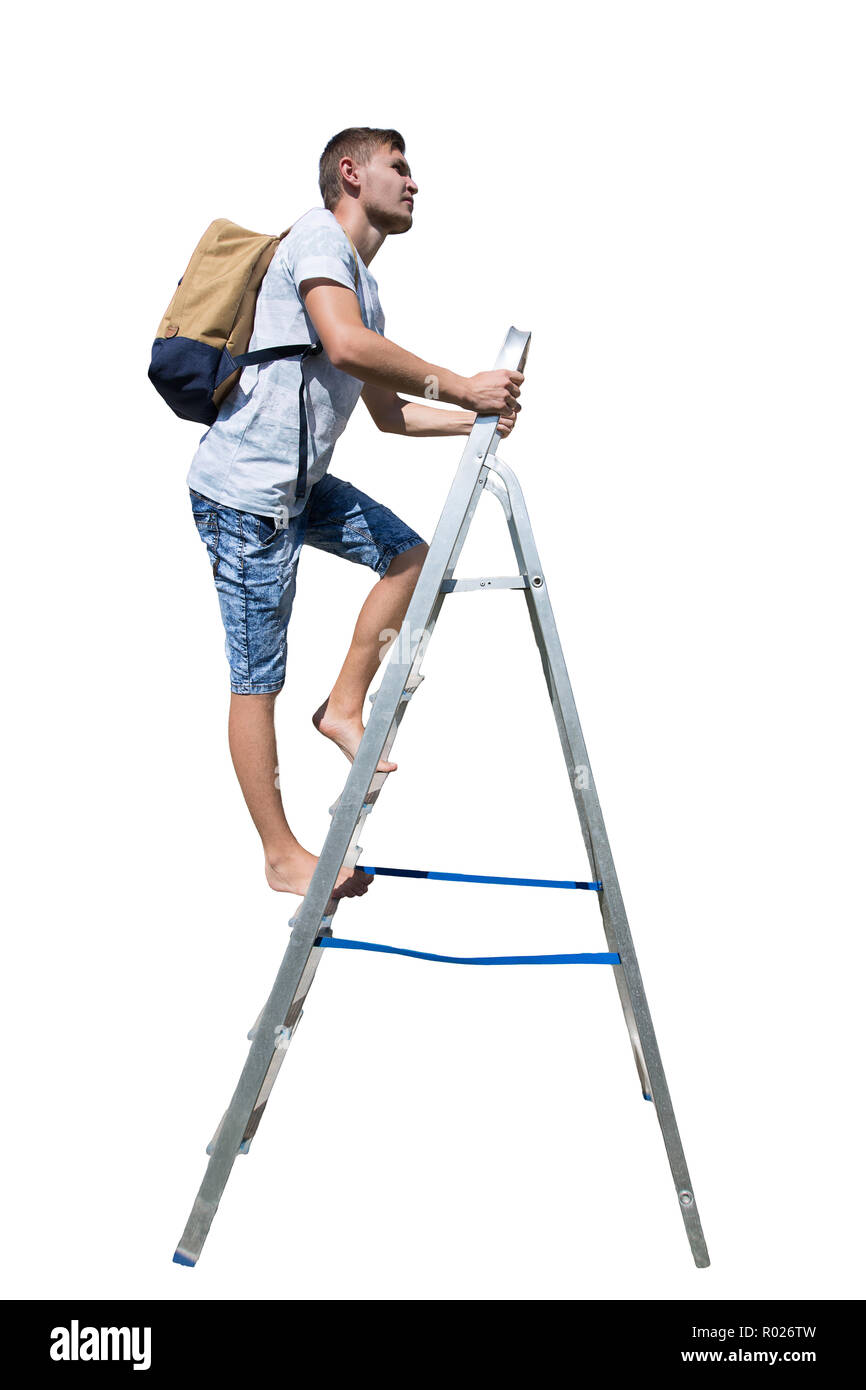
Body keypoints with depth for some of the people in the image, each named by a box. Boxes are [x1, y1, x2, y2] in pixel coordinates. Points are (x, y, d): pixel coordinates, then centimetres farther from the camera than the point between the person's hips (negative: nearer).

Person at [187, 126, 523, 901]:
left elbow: (389, 414, 24)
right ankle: (283, 857, 5)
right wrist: (458, 386, -22)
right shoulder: (320, 235, -8)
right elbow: (345, 345, -27)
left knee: (409, 557, 7)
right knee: (258, 681, -3)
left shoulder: (364, 287, 21)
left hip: (301, 483, 9)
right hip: (246, 490, -9)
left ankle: (344, 707, 11)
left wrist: (470, 420, 10)